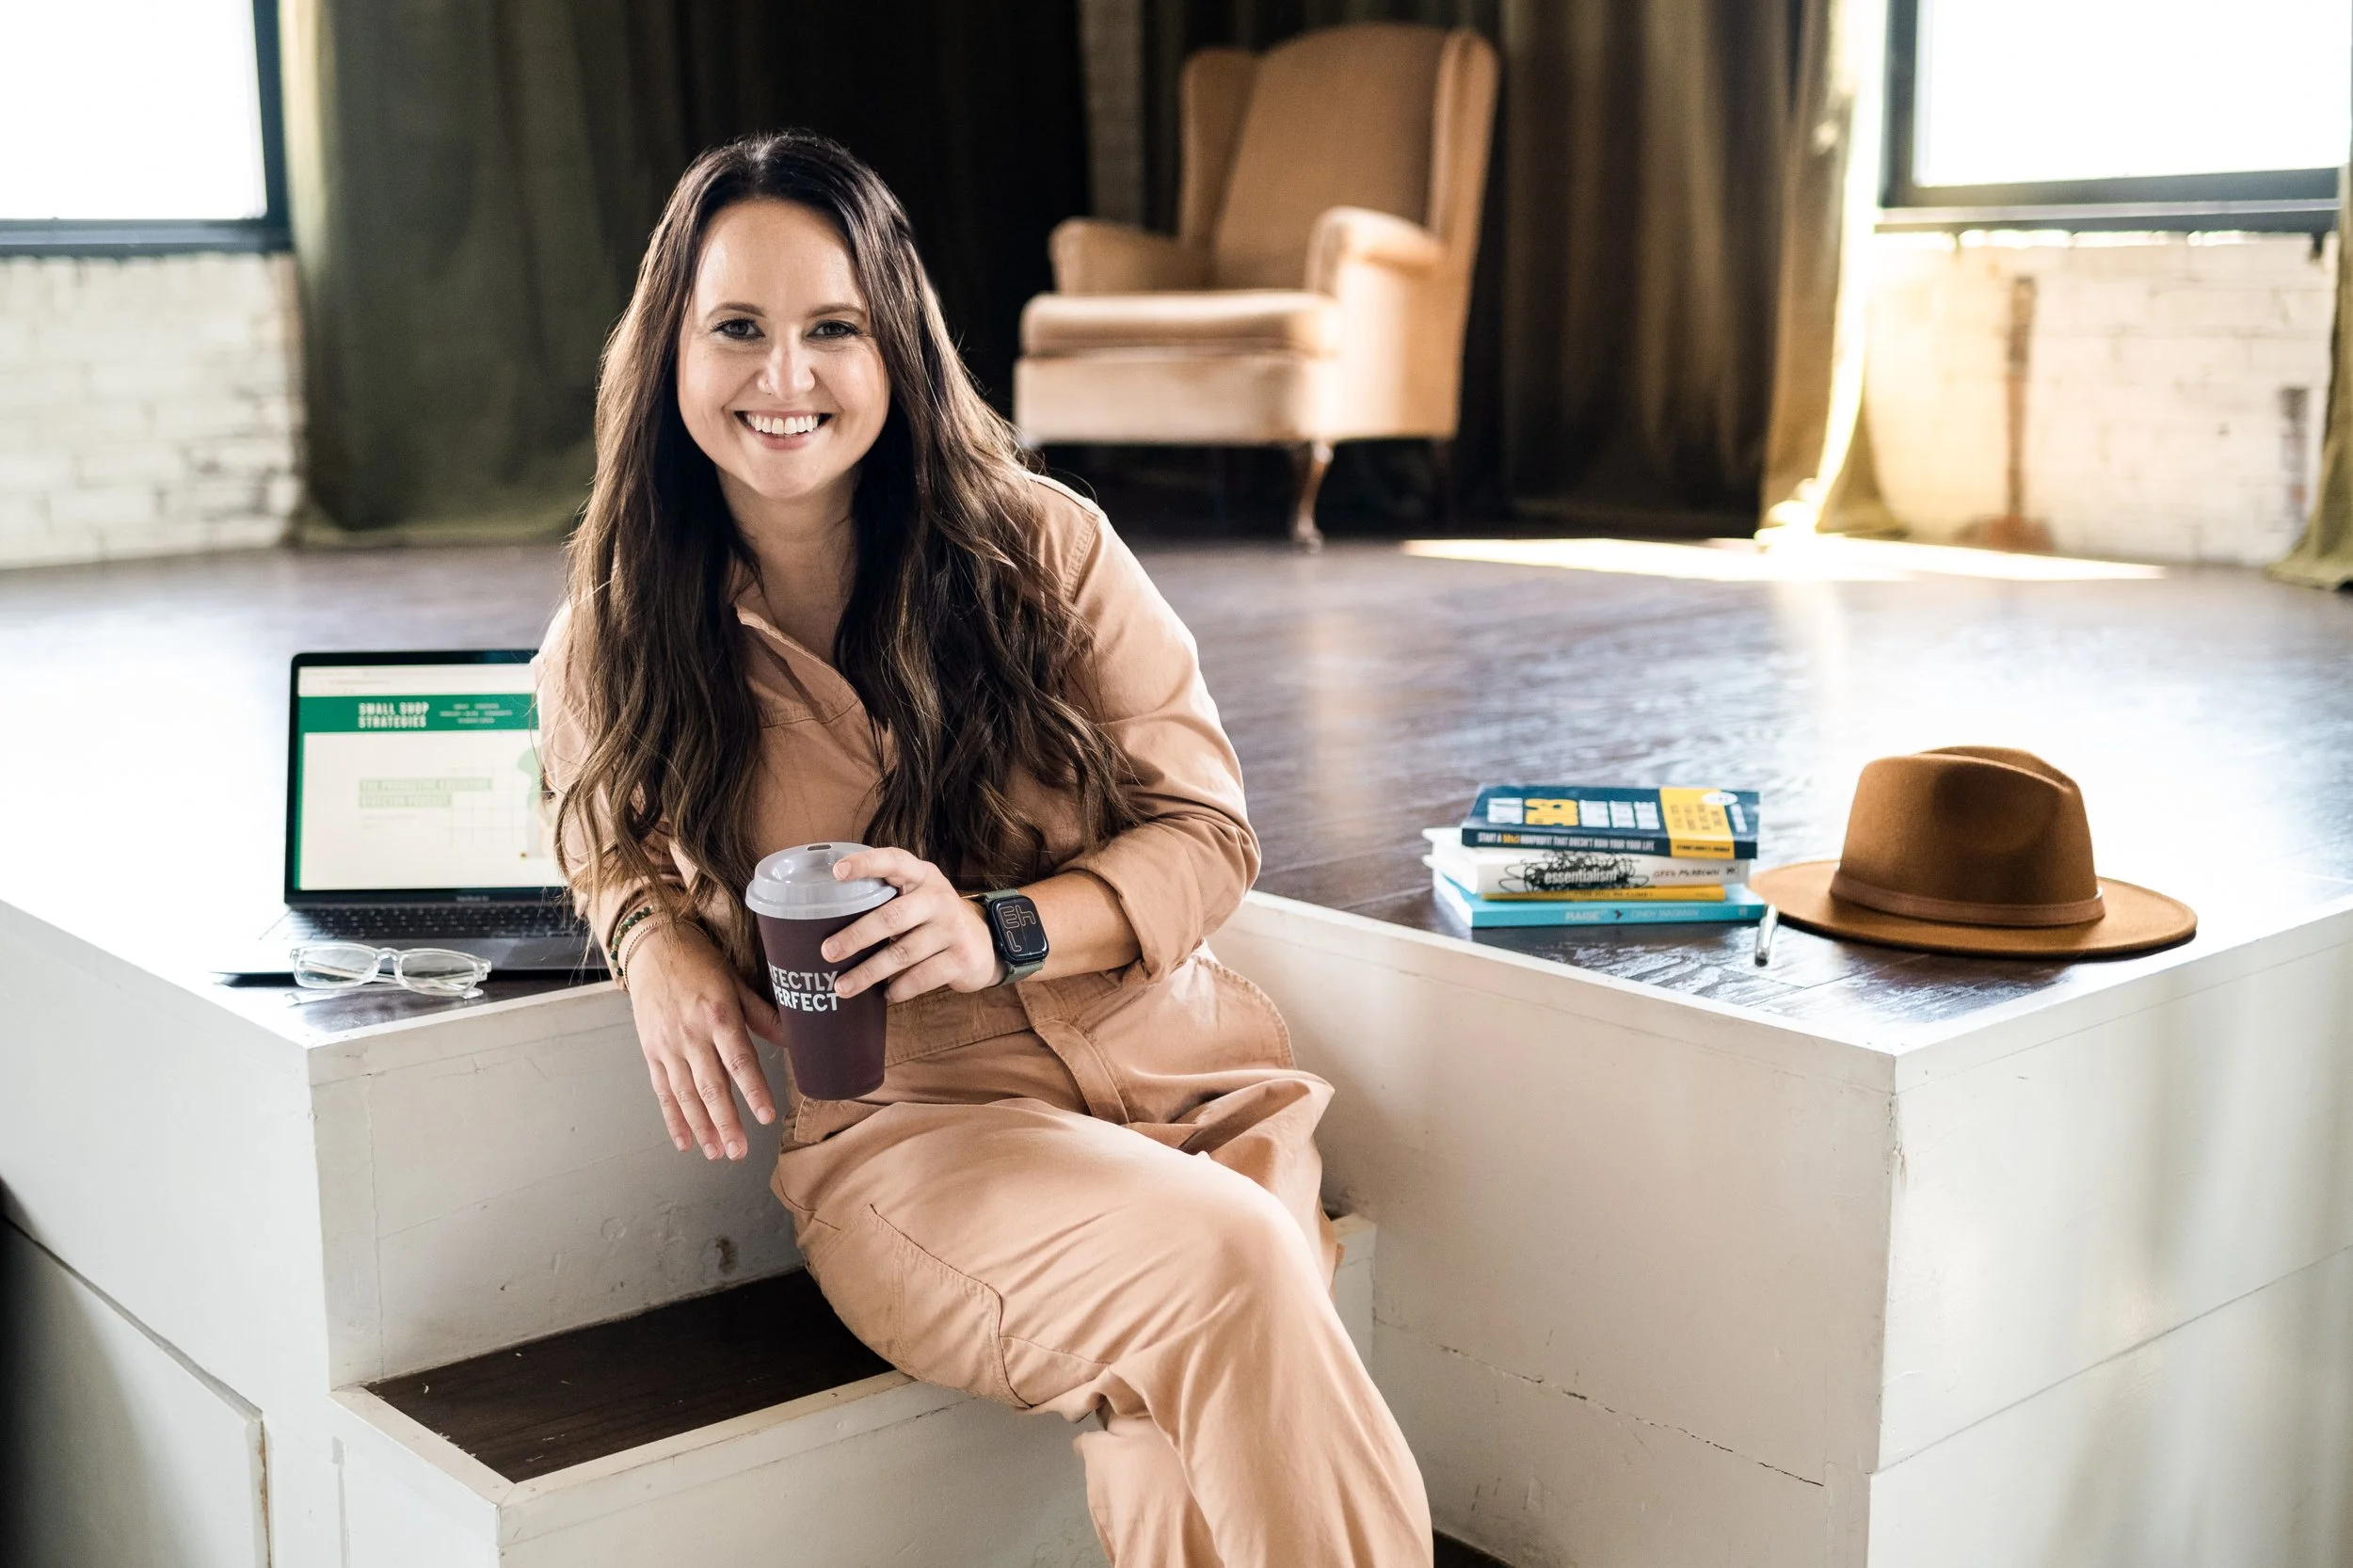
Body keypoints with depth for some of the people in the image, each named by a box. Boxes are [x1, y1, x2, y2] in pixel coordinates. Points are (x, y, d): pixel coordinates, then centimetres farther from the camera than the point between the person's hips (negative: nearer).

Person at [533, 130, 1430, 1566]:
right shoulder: (612, 644, 4)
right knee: (1219, 1269, -32)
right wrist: (660, 948, -1)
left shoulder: (1041, 547, 0)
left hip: (1187, 1071, 1)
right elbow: (612, 850, 24)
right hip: (903, 1127, 0)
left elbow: (1205, 827, 2)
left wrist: (999, 931, -17)